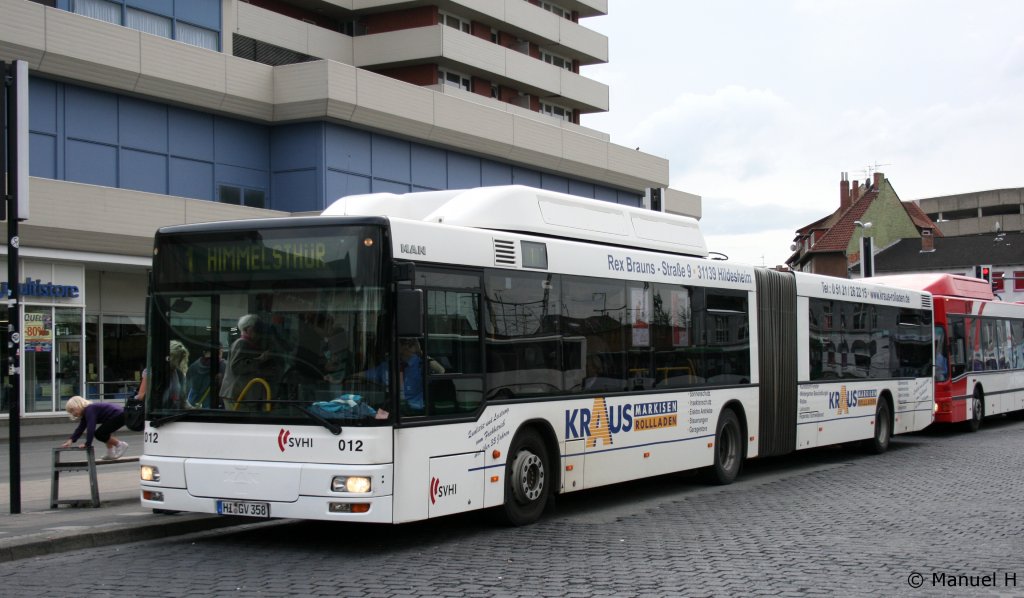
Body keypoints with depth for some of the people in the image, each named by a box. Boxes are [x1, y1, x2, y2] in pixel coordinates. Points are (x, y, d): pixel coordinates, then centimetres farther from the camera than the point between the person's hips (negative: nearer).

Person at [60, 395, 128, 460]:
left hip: (119, 416, -11)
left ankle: (120, 445, 0)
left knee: (99, 434, -8)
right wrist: (71, 440, 1)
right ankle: (111, 453, 25)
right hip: (117, 416, 11)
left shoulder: (89, 410, -15)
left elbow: (91, 428, -24)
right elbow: (80, 428, 12)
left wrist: (87, 444, -24)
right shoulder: (85, 412, 15)